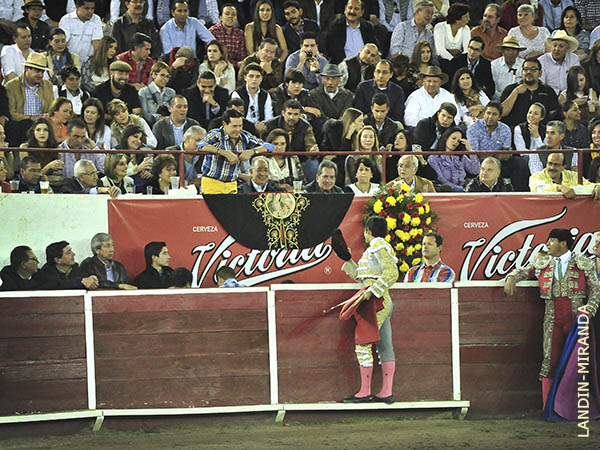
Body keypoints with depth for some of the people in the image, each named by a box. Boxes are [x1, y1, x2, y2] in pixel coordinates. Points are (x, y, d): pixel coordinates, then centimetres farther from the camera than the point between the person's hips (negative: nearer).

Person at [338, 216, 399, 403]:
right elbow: (362, 277, 26)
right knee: (385, 347, 5)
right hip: (383, 303, 10)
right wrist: (347, 261, 27)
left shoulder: (379, 246, -8)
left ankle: (365, 391, -8)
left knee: (363, 343, -8)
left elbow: (391, 273, -21)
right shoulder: (378, 248, 22)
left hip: (376, 303, -10)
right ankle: (387, 392, 3)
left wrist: (372, 291, -25)